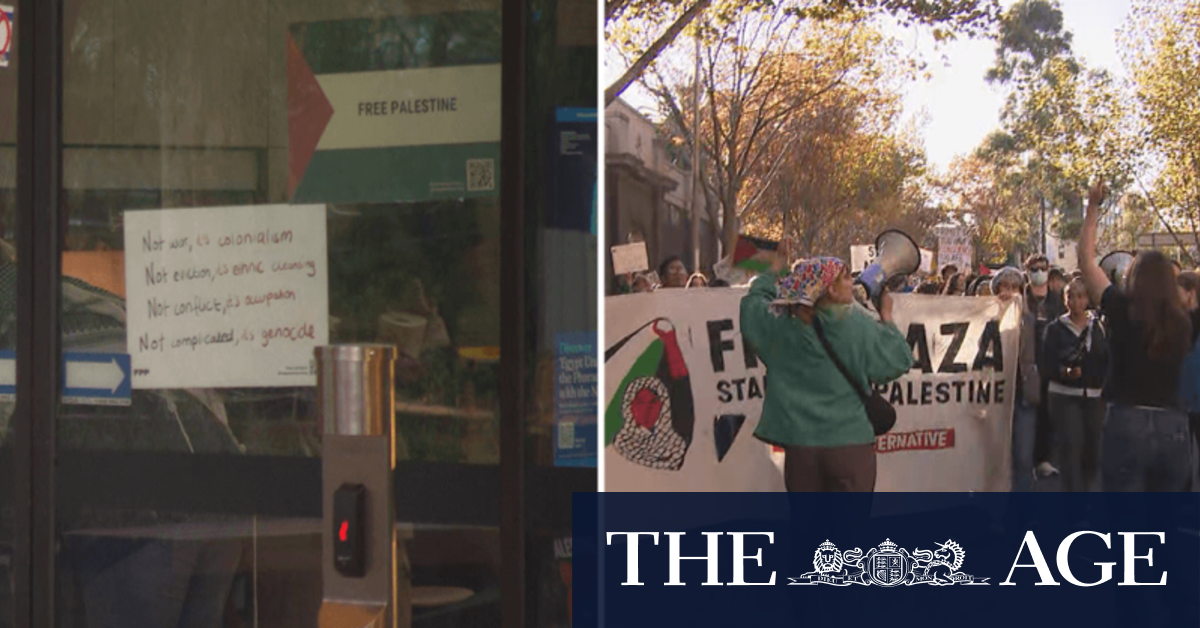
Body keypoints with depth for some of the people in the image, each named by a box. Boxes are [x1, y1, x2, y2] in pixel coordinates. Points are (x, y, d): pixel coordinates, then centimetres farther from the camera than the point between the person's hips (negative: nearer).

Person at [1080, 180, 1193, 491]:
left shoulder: (1123, 312, -6)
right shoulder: (1182, 325, 3)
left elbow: (1086, 259, 3)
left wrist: (1092, 208, 11)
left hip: (1127, 422, -4)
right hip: (1175, 427, 4)